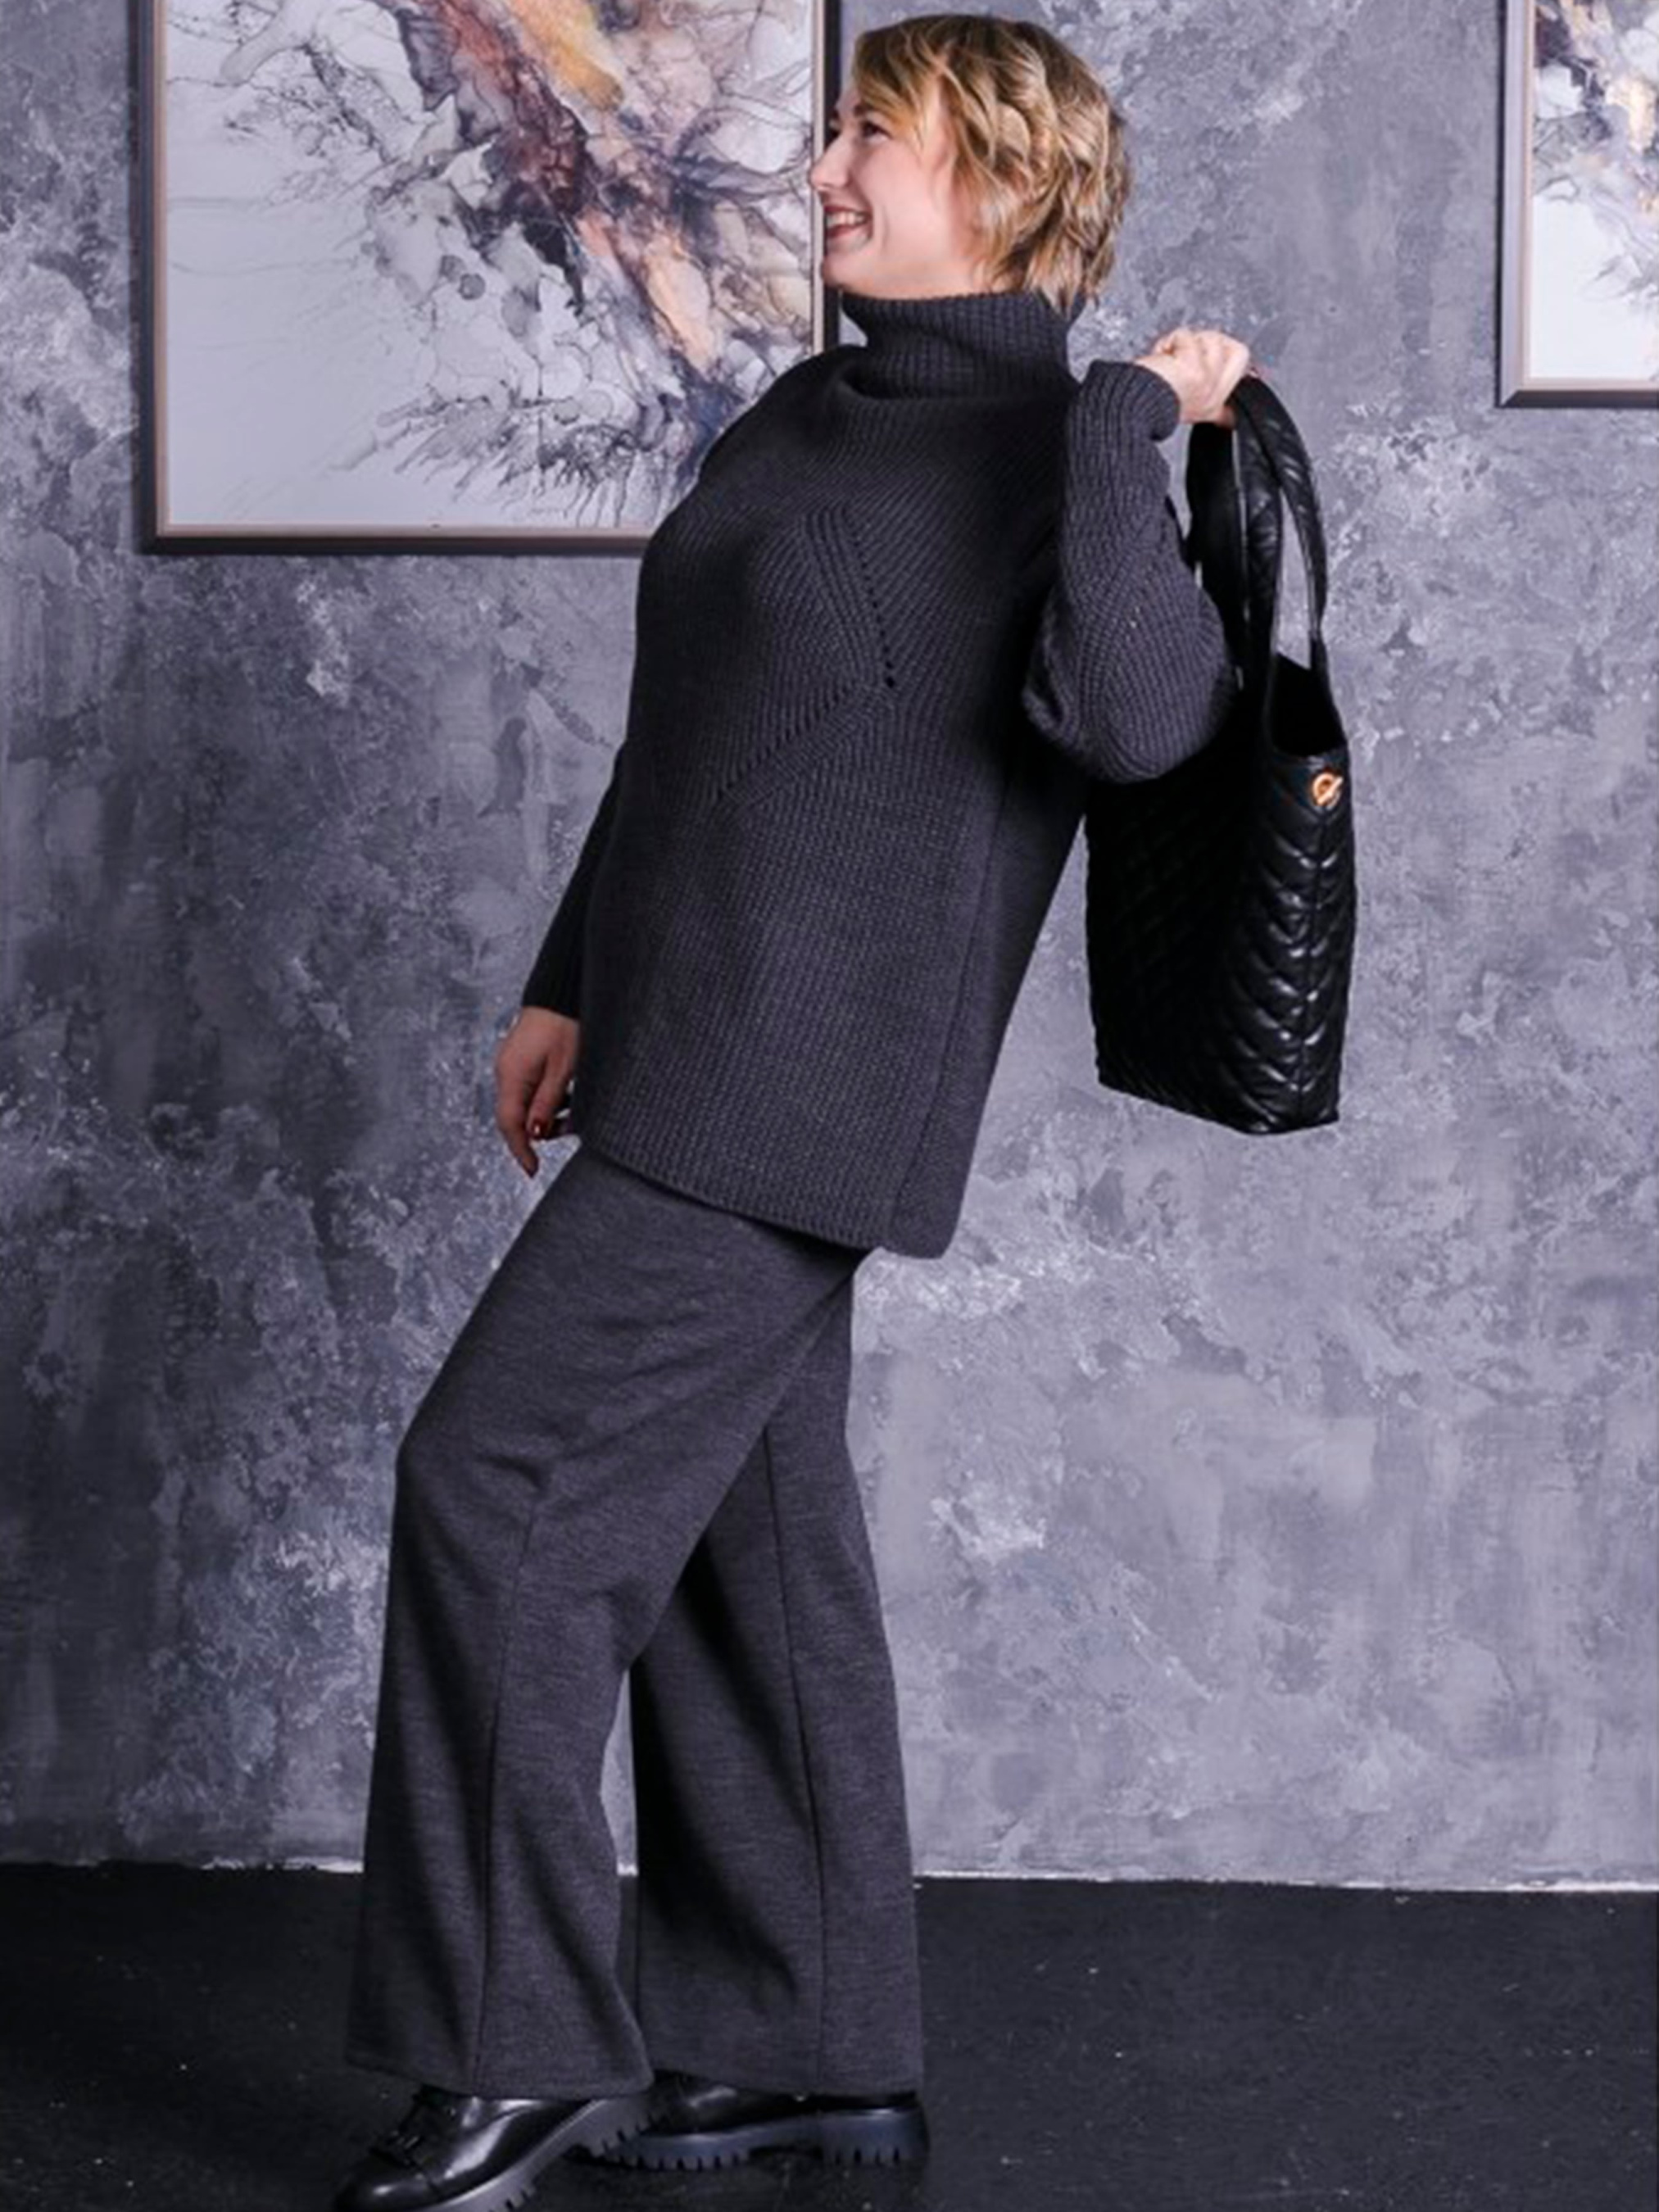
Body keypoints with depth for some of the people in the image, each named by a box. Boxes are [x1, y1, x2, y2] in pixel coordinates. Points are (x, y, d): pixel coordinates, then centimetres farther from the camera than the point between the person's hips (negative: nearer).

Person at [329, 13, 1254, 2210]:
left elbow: (1128, 711, -31)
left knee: (498, 1482, -11)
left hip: (801, 1085, -9)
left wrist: (1132, 419, -26)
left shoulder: (1053, 451, -10)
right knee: (744, 1533, 12)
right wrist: (571, 982, 21)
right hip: (695, 1061, 9)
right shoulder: (809, 416, 16)